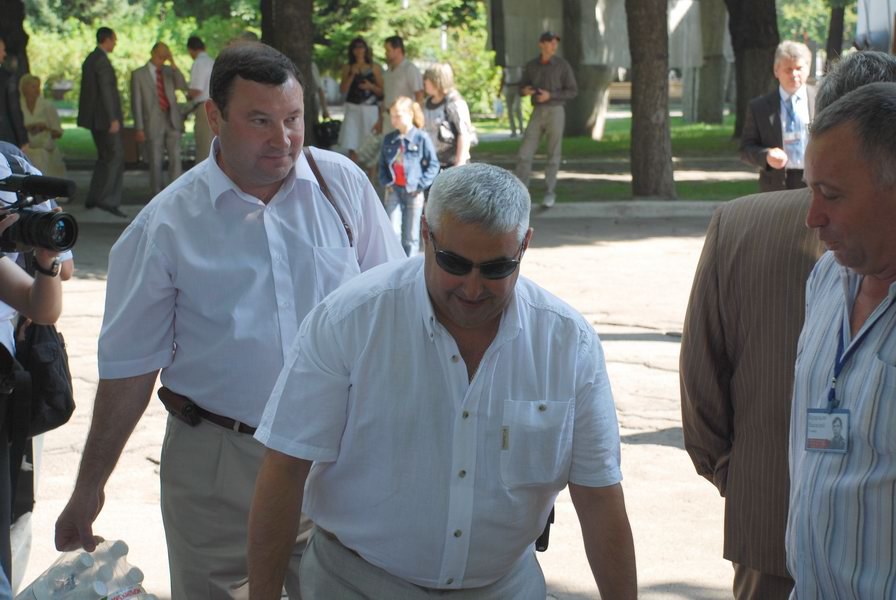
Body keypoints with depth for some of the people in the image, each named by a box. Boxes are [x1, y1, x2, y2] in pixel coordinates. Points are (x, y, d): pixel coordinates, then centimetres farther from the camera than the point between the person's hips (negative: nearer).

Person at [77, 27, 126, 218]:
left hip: (94, 117, 10)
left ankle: (93, 198, 19)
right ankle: (108, 200, -15)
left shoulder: (90, 59, 15)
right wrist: (113, 119, -22)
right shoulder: (102, 61, -14)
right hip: (105, 116, -10)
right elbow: (105, 90, -20)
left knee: (104, 157, 17)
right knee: (116, 157, -10)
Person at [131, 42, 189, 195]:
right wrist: (139, 128, -6)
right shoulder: (138, 74, 2)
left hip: (172, 121, 2)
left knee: (175, 157, -8)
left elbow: (183, 87, -6)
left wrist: (173, 64, -11)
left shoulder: (169, 71, 11)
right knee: (156, 161, 2)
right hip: (153, 123, -2)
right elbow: (136, 103, -1)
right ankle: (158, 194, 11)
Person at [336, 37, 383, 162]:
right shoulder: (348, 68, 10)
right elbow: (343, 89, 3)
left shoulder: (374, 68, 7)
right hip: (353, 109, 1)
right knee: (352, 148, -7)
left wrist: (371, 86, -11)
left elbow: (382, 91, 8)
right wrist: (352, 74, -7)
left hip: (370, 109, -1)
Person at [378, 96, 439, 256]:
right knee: (392, 232, -8)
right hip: (394, 190, 3)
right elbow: (382, 164, 17)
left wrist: (421, 185, -11)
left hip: (413, 192, -3)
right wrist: (386, 183, 2)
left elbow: (433, 164, -5)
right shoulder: (389, 139, 7)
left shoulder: (421, 138, -8)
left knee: (411, 235, 6)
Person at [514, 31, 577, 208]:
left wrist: (550, 96, -19)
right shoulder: (531, 65, 6)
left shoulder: (563, 65, -5)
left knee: (553, 155, 1)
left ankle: (549, 194, 12)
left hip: (556, 113, -3)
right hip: (537, 114, 3)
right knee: (524, 154, -4)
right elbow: (522, 89, 12)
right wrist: (525, 91, -14)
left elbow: (572, 92, -5)